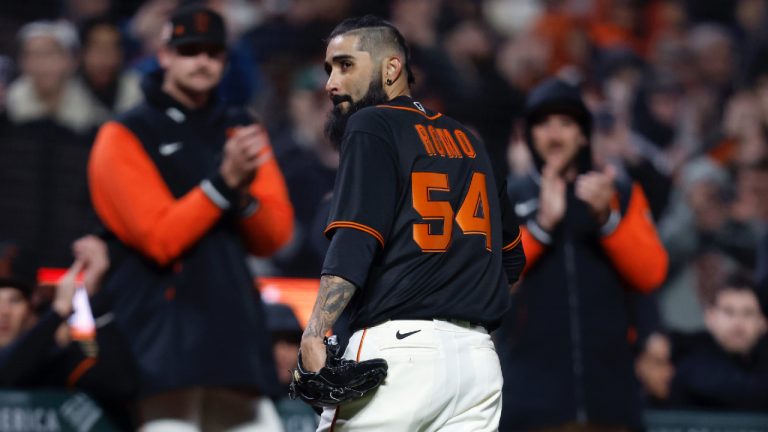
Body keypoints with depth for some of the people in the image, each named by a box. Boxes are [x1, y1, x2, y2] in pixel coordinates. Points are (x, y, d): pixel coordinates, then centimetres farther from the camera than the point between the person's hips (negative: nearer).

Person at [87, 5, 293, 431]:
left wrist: (243, 194, -12)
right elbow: (160, 239, -12)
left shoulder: (240, 129, 16)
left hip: (236, 328, 6)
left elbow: (273, 237, 9)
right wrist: (224, 181, -19)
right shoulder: (126, 136, -1)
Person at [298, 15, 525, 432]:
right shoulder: (467, 140, 20)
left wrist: (314, 334, -23)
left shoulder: (371, 126, 0)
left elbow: (354, 242, -14)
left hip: (397, 348, -7)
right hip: (478, 355, 7)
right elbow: (511, 256, 24)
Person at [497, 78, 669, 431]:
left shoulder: (622, 196, 14)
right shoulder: (506, 199, 9)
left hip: (608, 387, 2)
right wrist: (542, 223, -16)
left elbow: (651, 274, 2)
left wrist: (607, 217, -12)